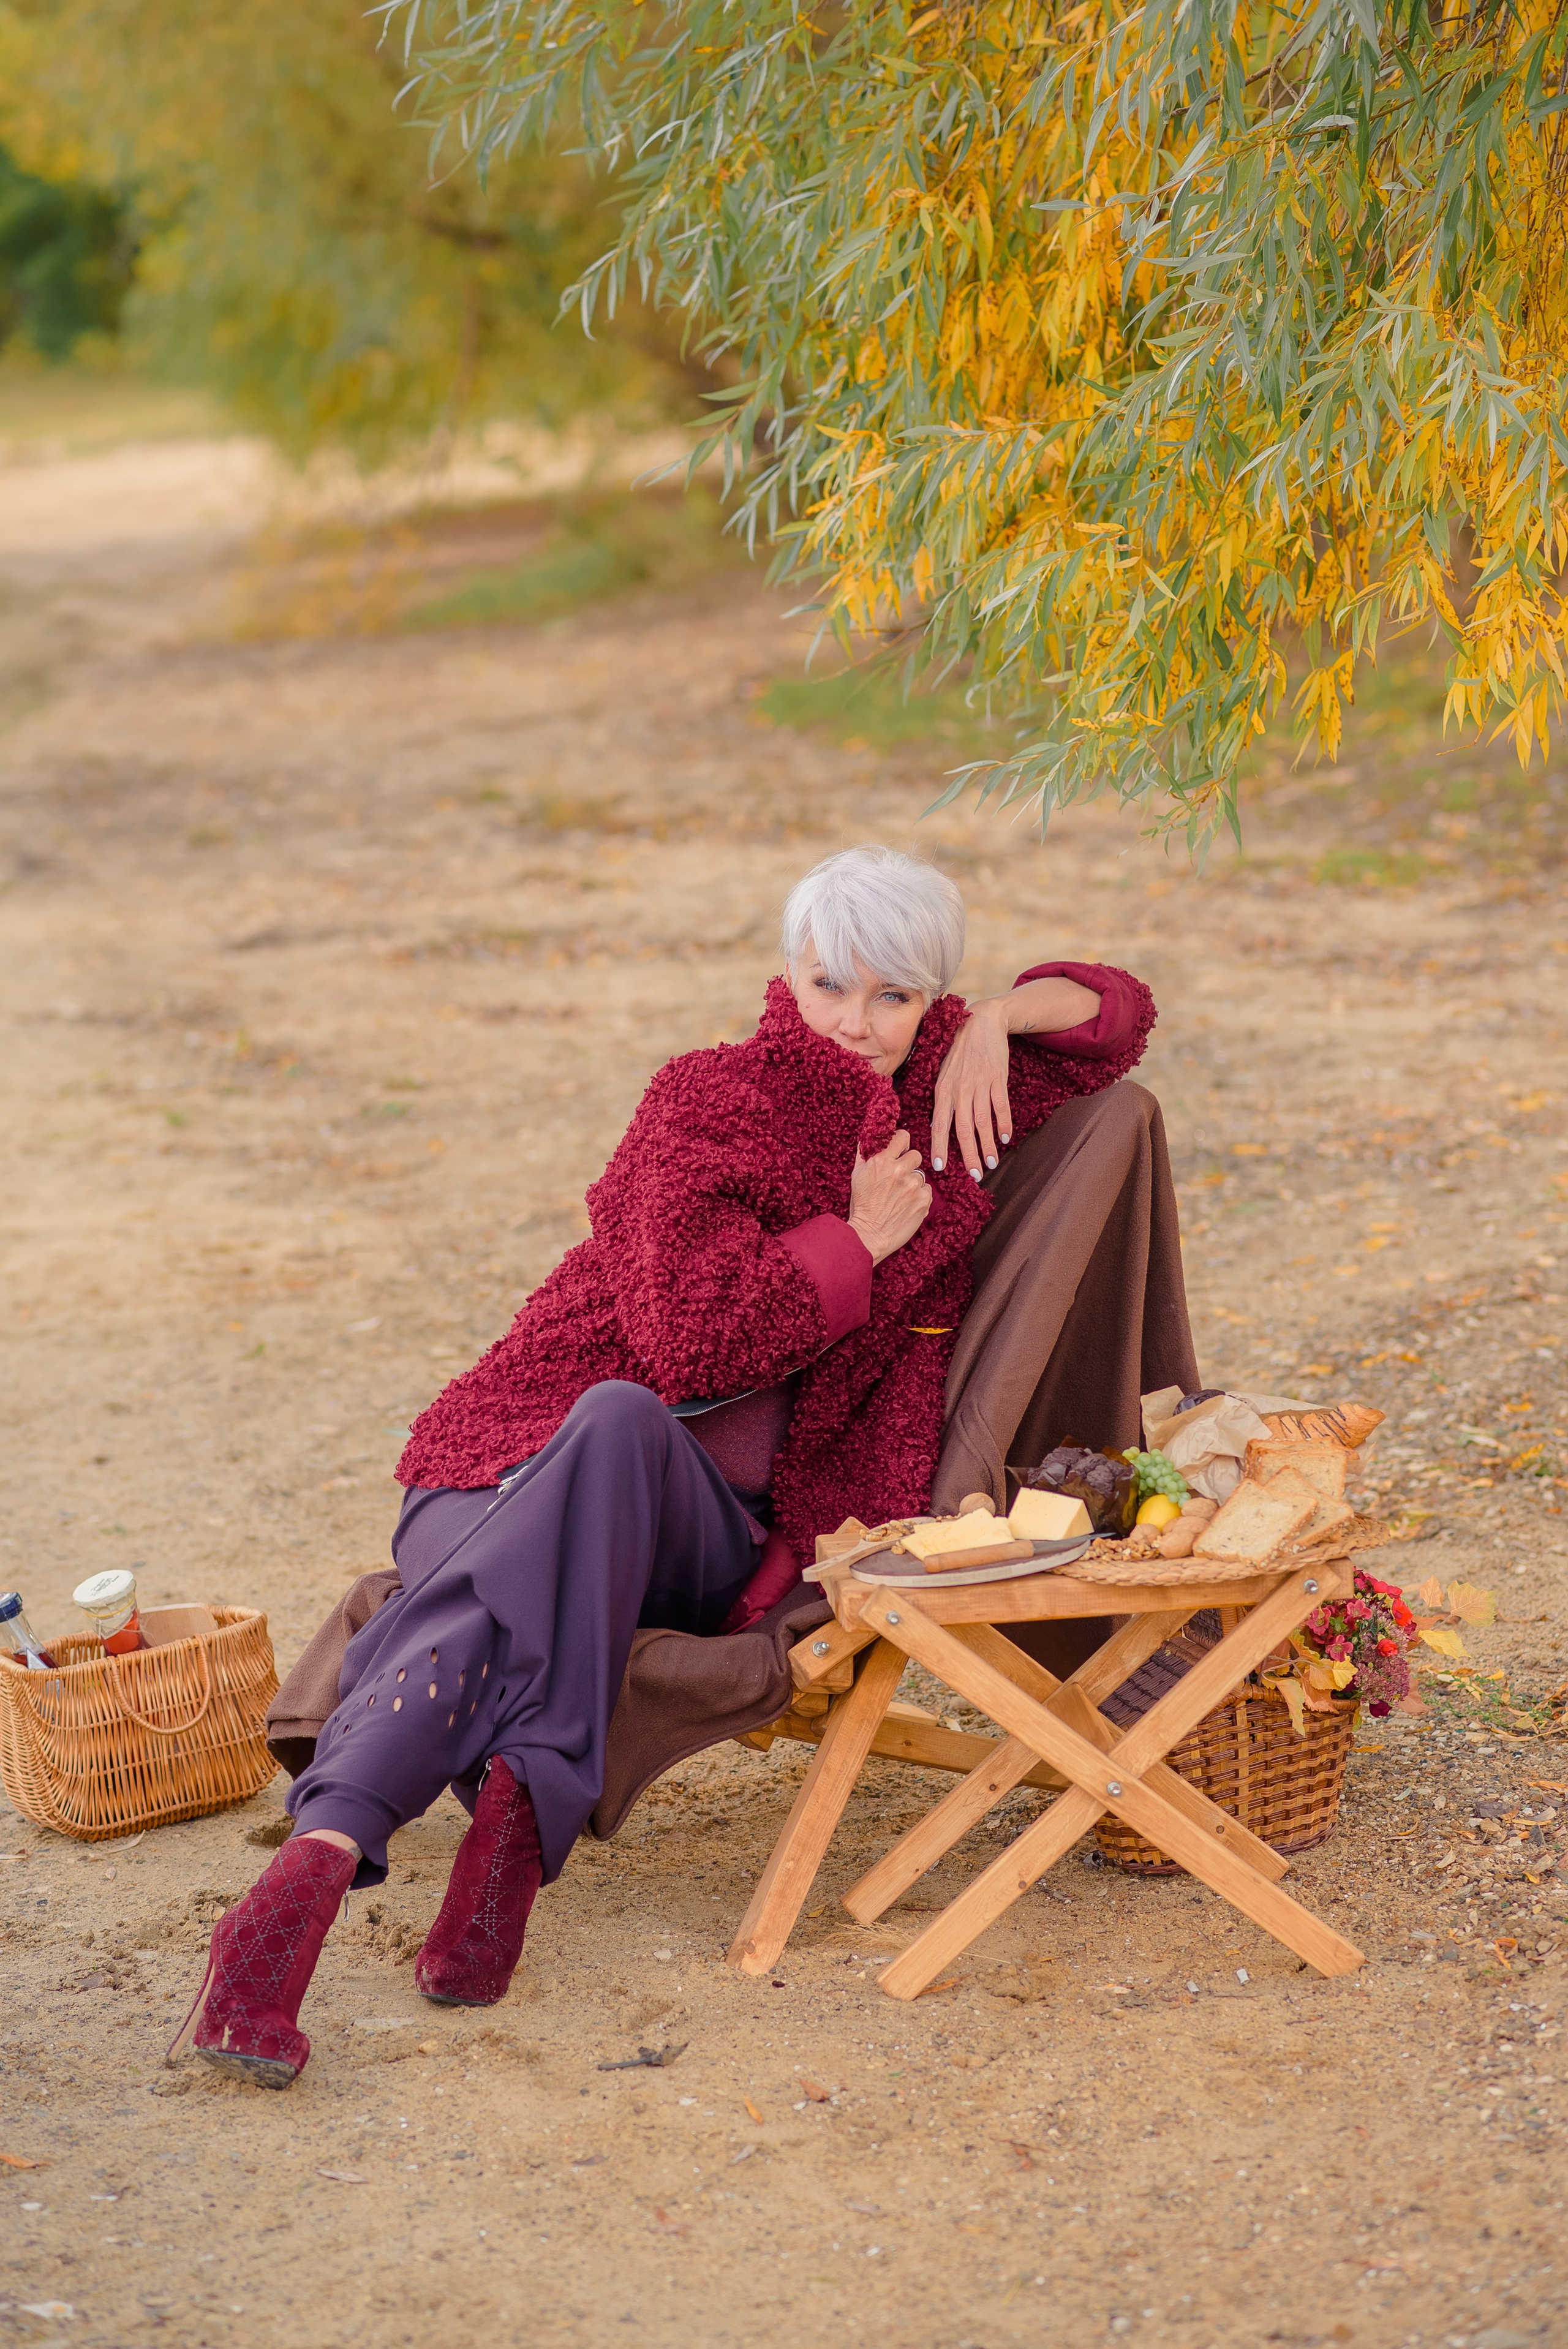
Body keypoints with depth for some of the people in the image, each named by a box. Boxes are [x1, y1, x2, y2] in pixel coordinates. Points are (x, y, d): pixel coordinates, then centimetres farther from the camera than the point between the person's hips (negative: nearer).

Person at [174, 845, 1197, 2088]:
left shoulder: (942, 1093, 15)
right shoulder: (709, 1101, -1)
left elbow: (1118, 1009, 25)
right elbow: (695, 1338, -13)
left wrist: (998, 1019, 6)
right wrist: (855, 1239, -6)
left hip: (710, 1524, 3)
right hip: (537, 1438, -3)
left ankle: (515, 1810, -53)